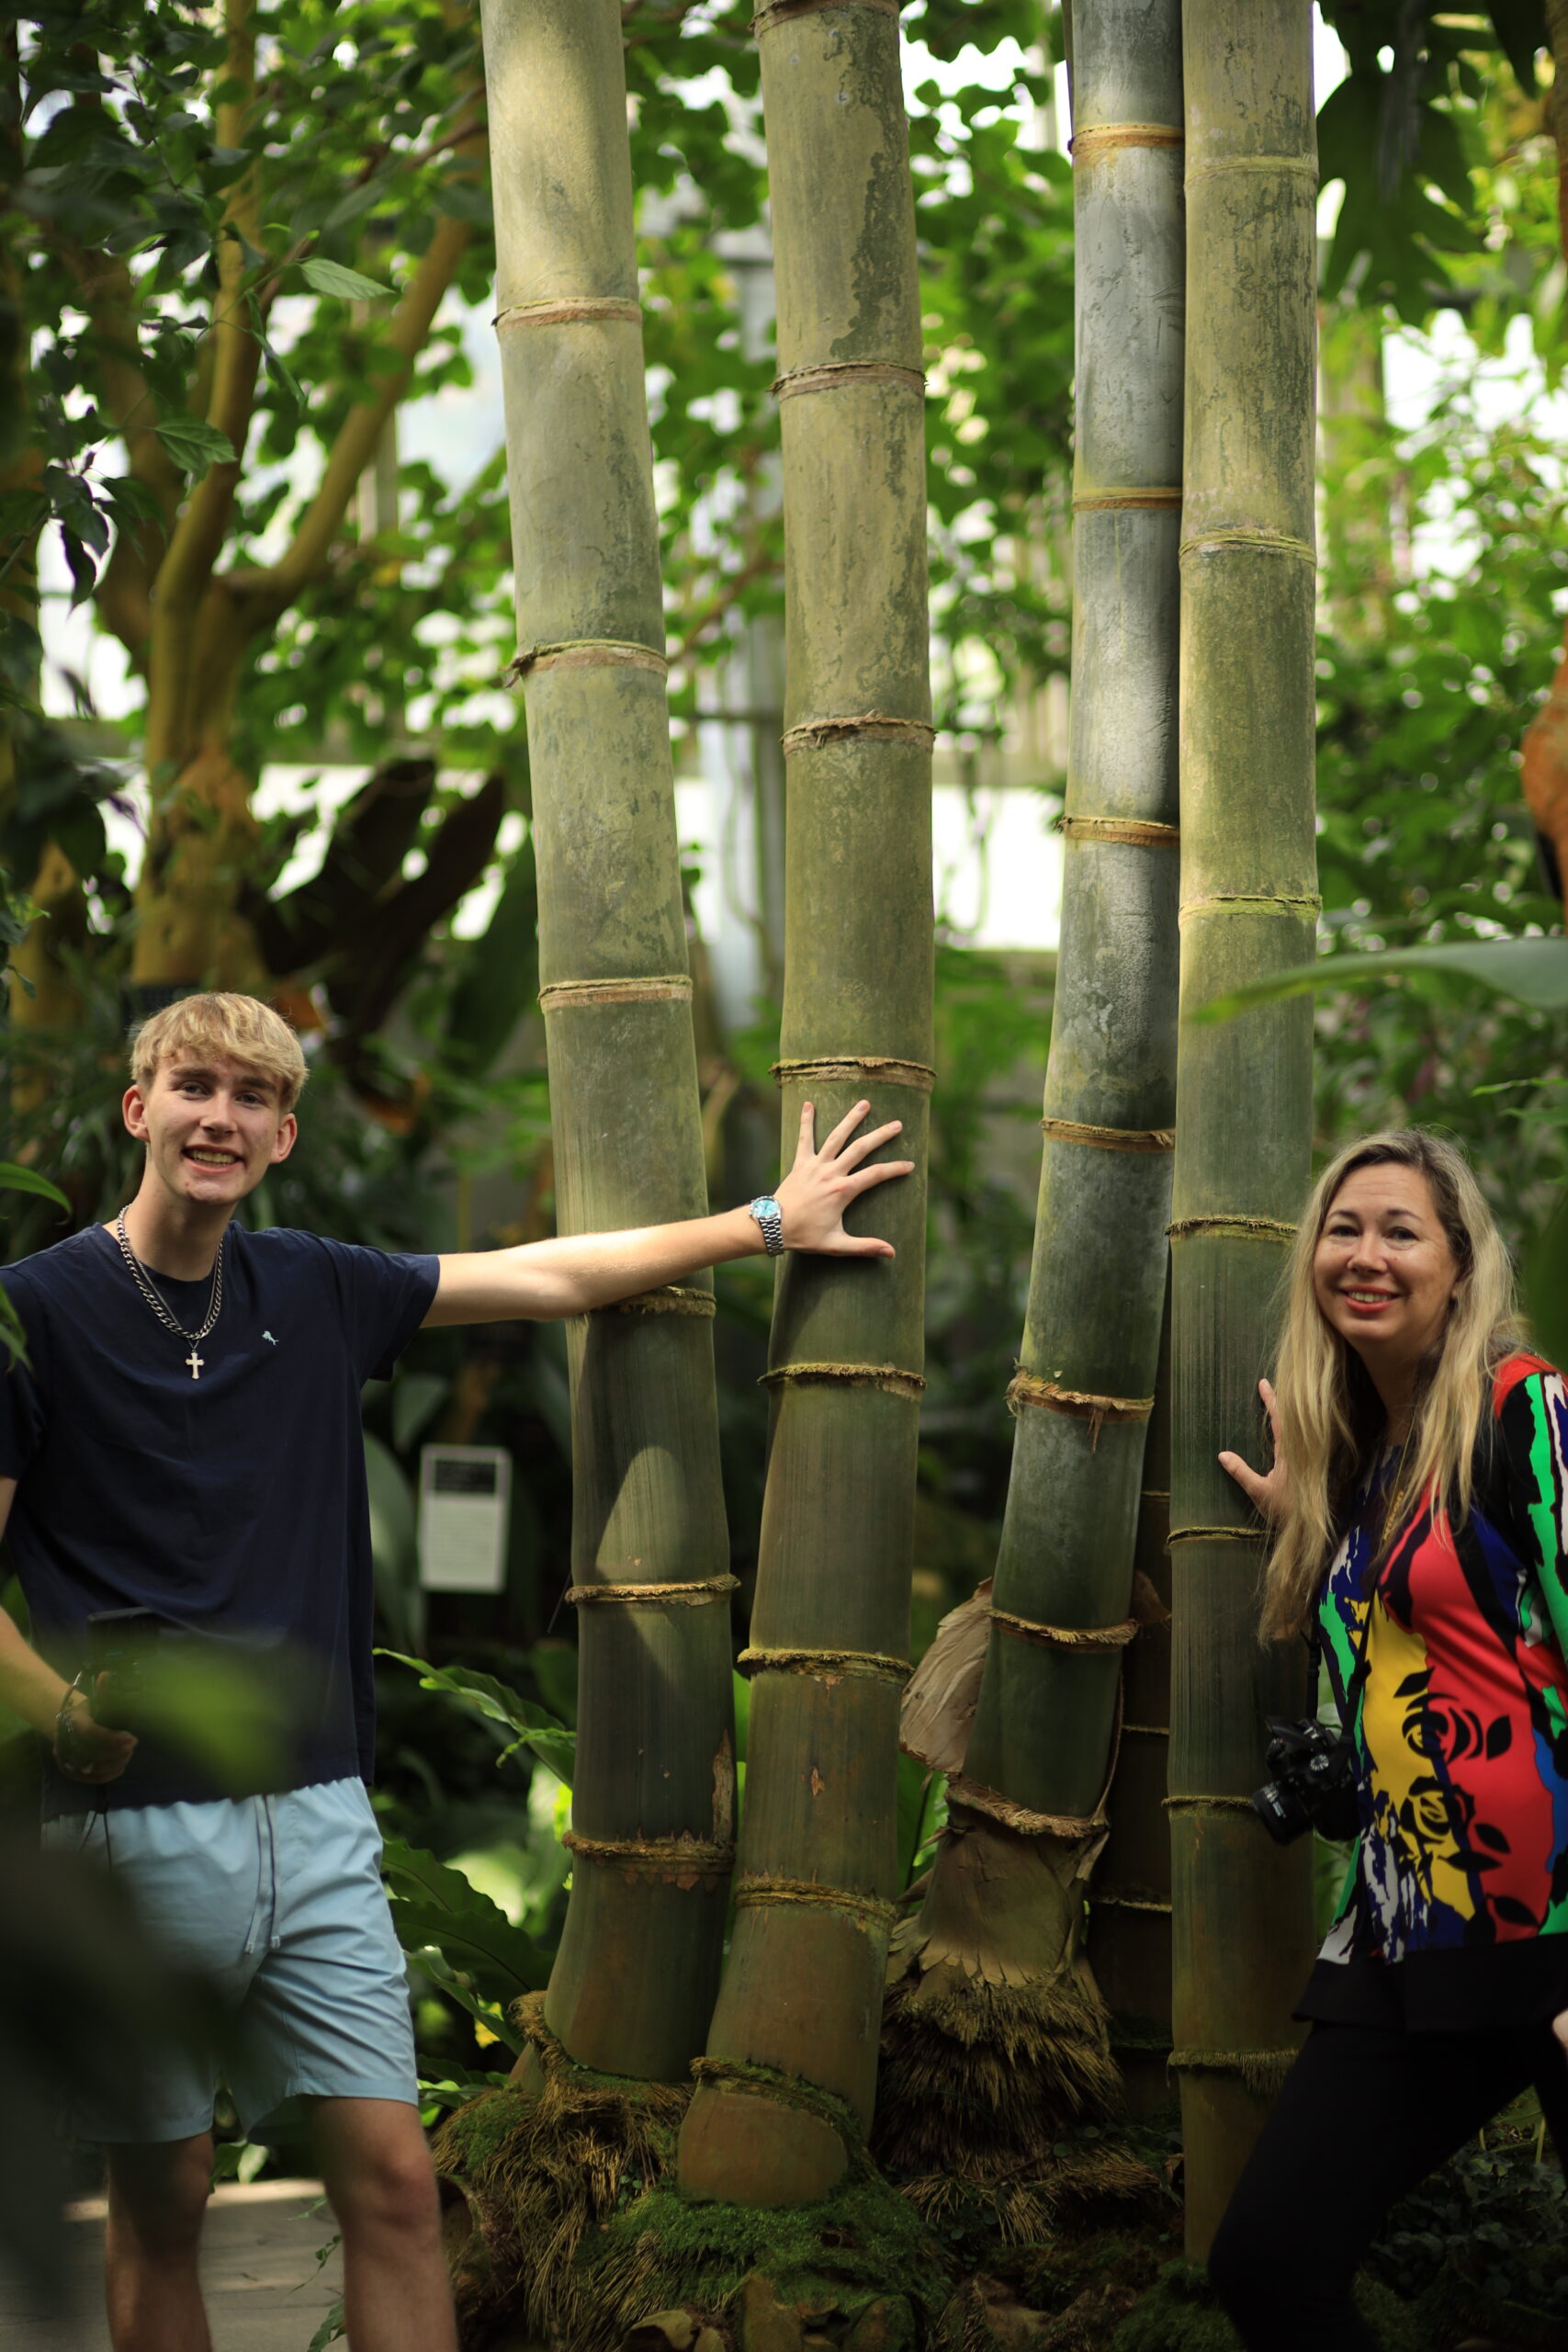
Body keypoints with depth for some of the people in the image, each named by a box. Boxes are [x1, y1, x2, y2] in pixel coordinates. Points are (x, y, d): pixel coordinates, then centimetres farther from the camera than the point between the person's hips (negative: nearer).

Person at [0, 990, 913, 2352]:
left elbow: (554, 1278, 21)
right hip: (139, 1825, -4)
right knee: (162, 2201, 3)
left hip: (319, 1816, 4)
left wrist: (766, 1223, 26)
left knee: (392, 2180, 0)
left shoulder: (315, 1293, 10)